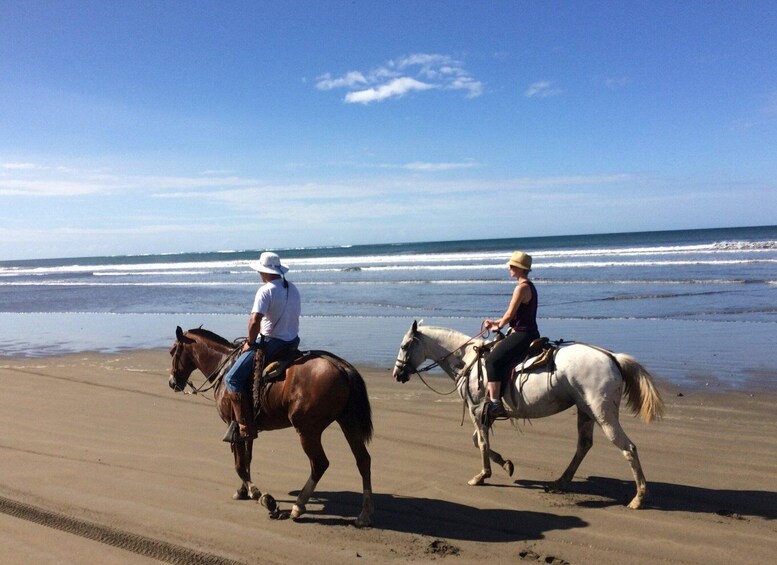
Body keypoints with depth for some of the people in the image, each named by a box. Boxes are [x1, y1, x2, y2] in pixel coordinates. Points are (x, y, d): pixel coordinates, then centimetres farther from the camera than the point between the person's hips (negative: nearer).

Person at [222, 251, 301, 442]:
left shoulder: (266, 290, -16)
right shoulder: (293, 289, 9)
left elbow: (255, 320, -25)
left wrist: (250, 342, -8)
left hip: (270, 343, -9)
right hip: (293, 341, 9)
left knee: (232, 379, -5)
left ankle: (244, 427, -11)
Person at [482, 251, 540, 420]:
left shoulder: (522, 287, -15)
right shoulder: (529, 286, 16)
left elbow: (510, 314, -15)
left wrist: (498, 326, 4)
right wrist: (495, 322, 17)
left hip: (522, 335, -11)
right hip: (528, 334, 11)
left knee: (492, 360, -18)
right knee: (495, 349, 23)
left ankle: (494, 403, -23)